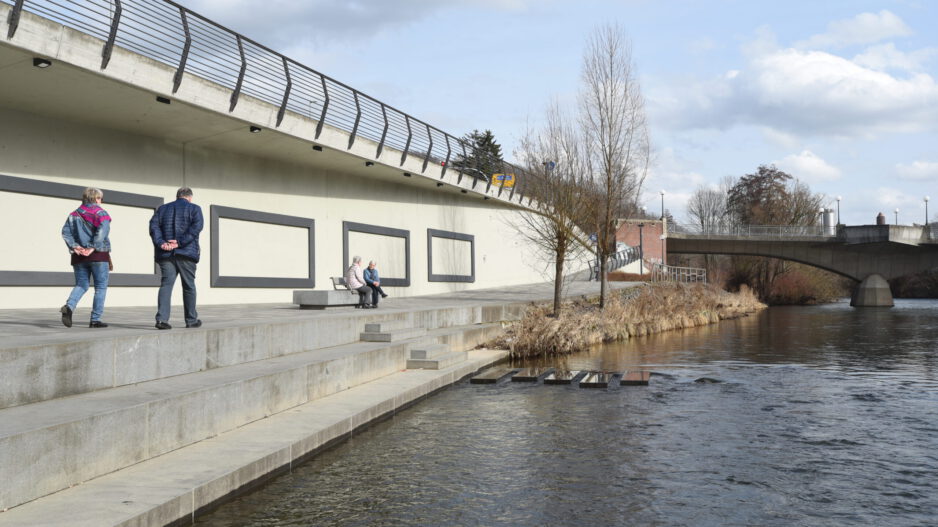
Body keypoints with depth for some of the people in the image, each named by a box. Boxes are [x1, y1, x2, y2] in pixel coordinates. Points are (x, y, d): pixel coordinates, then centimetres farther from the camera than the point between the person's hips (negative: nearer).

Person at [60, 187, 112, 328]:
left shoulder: (74, 214, 14)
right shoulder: (100, 213, -3)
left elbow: (65, 231, 2)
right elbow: (103, 230, -21)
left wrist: (74, 246, -6)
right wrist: (93, 248, -20)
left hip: (79, 256, 5)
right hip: (98, 255, -5)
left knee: (81, 285, 13)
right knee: (101, 287, 4)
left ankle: (69, 306, -15)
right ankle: (95, 319, 0)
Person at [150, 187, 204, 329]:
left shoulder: (163, 208, 16)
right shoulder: (194, 209, 6)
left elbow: (153, 225, 2)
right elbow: (196, 227, -11)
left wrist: (160, 243, -10)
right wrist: (180, 242, -15)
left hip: (166, 254, 3)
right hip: (186, 253, -2)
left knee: (166, 285, 0)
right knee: (189, 287, 7)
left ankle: (161, 318, -14)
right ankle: (191, 320, 14)